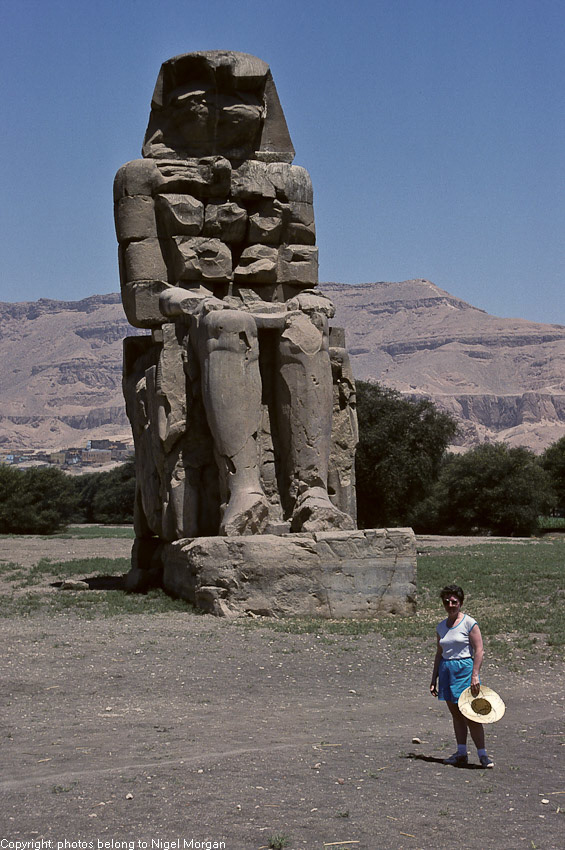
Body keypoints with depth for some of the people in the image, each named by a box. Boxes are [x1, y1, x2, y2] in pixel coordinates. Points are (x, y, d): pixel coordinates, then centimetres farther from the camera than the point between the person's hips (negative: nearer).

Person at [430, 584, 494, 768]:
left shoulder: (469, 623, -6)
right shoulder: (441, 626, 12)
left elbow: (479, 651, -11)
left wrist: (475, 675, -19)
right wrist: (434, 680, 15)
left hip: (464, 668, -6)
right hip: (446, 669, 6)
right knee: (455, 714, 8)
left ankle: (482, 754, -4)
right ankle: (461, 754, 12)